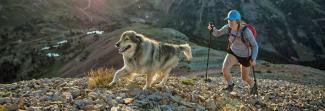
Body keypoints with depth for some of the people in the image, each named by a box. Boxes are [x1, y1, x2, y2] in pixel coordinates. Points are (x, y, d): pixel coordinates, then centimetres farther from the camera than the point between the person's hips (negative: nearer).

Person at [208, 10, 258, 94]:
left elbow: (255, 45, -24)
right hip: (233, 52, 3)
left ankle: (253, 86, 50)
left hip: (245, 56, -3)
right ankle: (230, 85, 13)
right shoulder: (228, 27, -21)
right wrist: (212, 29, -29)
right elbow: (217, 34, -7)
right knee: (225, 69, -19)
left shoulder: (245, 31, -34)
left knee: (245, 78, 13)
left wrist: (253, 59, -35)